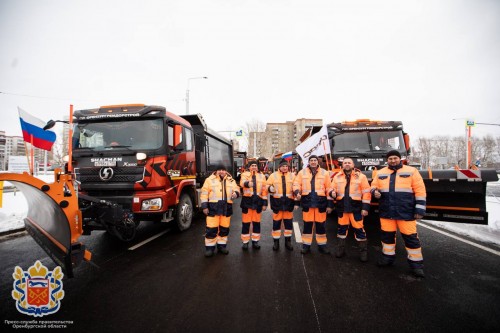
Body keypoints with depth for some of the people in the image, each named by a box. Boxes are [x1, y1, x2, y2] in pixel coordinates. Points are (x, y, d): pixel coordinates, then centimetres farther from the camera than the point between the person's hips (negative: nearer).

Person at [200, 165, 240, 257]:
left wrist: (235, 193, -16)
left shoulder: (231, 180, 10)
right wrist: (204, 206, -6)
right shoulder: (210, 180, 1)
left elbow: (236, 189, 9)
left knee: (224, 228, 11)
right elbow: (204, 193, 0)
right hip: (213, 207, -3)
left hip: (226, 208, 3)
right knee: (211, 228, -1)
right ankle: (209, 247, 13)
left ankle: (221, 245, 27)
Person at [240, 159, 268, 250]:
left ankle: (255, 241, 23)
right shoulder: (245, 174, 0)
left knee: (256, 222, 10)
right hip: (247, 200, -2)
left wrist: (265, 203, 3)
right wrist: (247, 183, -46)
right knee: (246, 222, 4)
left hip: (258, 200, 2)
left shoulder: (262, 176, 8)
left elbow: (264, 190, 8)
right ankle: (245, 242, 16)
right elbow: (242, 183, -23)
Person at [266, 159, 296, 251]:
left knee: (288, 222, 10)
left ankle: (288, 241, 25)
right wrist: (270, 188, -17)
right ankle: (276, 242, 18)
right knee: (276, 222, 5)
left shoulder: (292, 175, 7)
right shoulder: (273, 175, 2)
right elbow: (267, 186, 4)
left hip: (289, 201, 2)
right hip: (277, 201, -2)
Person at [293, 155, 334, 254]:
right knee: (307, 224, 7)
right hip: (307, 202, 0)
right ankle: (306, 245, 19)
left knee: (320, 225, 9)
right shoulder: (302, 172, 4)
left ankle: (322, 245, 24)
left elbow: (329, 189, 3)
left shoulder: (324, 173, 4)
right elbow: (296, 185, 3)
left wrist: (330, 204, 0)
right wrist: (297, 193, -17)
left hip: (321, 202, 0)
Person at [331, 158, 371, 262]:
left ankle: (363, 250, 17)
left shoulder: (361, 176, -1)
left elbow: (366, 193, -4)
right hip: (341, 207, 3)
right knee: (342, 227, 11)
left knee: (359, 228, 2)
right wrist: (332, 192, -9)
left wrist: (365, 207, -9)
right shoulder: (337, 177, 7)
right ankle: (340, 248, 24)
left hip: (356, 207, -2)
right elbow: (332, 189, 14)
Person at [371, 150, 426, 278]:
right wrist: (374, 191, -10)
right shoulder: (380, 173, 10)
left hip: (406, 211, -3)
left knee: (410, 236, 2)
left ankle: (416, 263, 17)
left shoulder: (411, 171, 1)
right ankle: (388, 256, 29)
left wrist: (420, 208, -7)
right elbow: (373, 186, 15)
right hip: (386, 211, 3)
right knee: (387, 235, 12)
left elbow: (420, 190, -2)